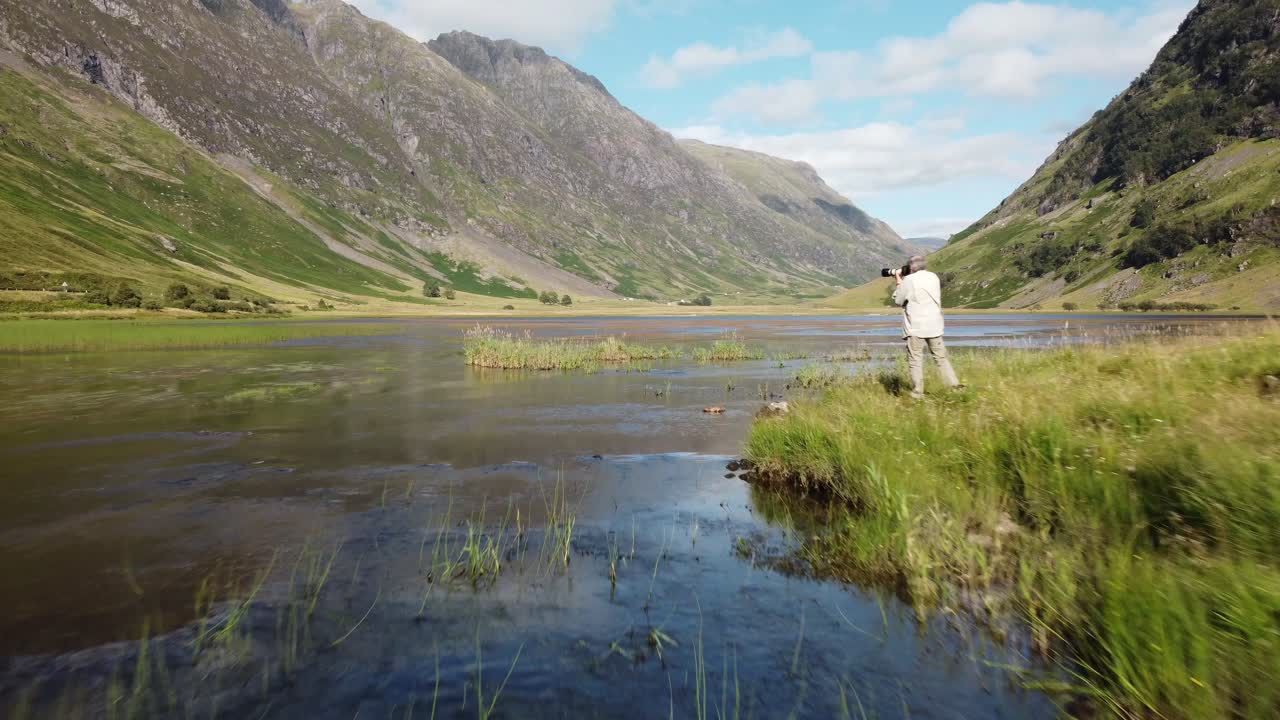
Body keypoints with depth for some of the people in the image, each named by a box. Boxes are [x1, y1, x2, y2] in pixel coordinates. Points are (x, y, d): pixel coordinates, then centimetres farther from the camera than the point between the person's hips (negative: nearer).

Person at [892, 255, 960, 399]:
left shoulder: (909, 280, -8)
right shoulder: (934, 277, 9)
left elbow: (898, 300, 1)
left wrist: (899, 282, 10)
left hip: (915, 327, -5)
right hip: (934, 326, 5)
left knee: (915, 360, -1)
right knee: (941, 357, 13)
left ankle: (917, 394, -2)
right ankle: (954, 385, 12)